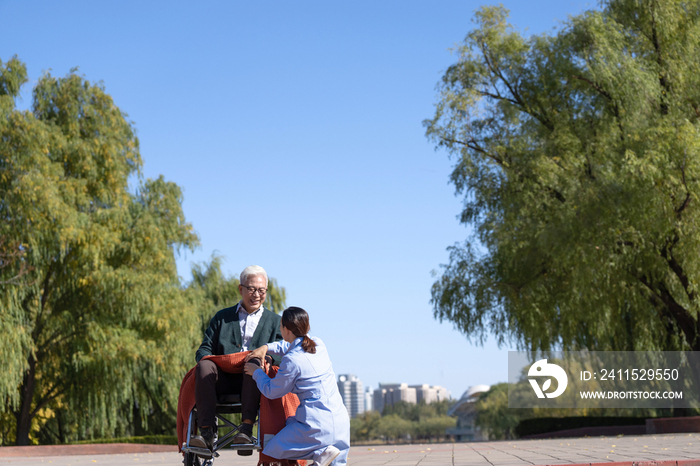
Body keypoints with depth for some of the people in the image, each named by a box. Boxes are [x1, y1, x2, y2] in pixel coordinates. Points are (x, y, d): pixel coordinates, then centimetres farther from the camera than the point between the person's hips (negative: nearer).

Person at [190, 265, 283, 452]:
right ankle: (206, 432, -37)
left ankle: (247, 428, -41)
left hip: (255, 382, -1)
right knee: (205, 365, -30)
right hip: (223, 382, 1)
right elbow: (204, 350, 17)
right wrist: (207, 358, -8)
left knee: (255, 363, -35)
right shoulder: (222, 317, 26)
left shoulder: (274, 321, 23)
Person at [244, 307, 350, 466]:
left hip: (317, 425, -7)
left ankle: (321, 452, -10)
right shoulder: (318, 344, 7)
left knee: (273, 450, 9)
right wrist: (267, 347, 22)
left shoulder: (292, 361, -15)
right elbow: (291, 346, 32)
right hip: (341, 422, 7)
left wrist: (256, 372, 17)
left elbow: (272, 392, 1)